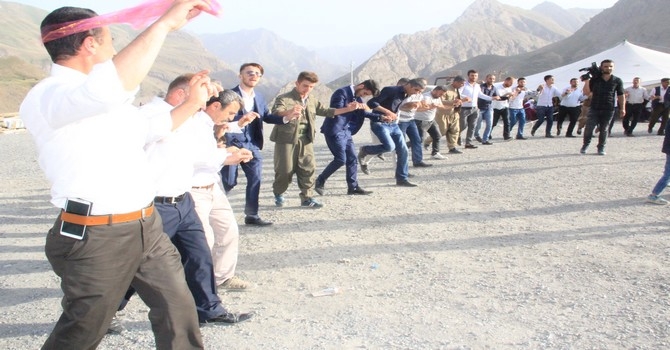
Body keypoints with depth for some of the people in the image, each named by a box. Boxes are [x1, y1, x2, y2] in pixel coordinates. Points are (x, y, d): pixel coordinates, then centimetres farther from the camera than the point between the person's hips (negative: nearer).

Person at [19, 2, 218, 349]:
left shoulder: (111, 101, 14)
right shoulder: (44, 98, -16)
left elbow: (151, 127, 34)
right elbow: (111, 85, -38)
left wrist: (193, 103, 25)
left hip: (147, 227, 8)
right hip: (95, 238, -8)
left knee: (178, 309, 13)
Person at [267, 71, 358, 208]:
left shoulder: (312, 101, 13)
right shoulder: (284, 98, -9)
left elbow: (326, 111, 19)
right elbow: (276, 112, -26)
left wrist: (347, 109, 7)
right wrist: (289, 112, -50)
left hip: (306, 141, 5)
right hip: (286, 140, -5)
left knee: (308, 169, 1)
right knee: (285, 170, 0)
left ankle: (307, 198, 10)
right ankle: (278, 194, 24)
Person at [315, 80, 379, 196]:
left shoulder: (357, 97, 11)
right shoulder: (342, 92, -15)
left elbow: (362, 113, 20)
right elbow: (336, 110, -24)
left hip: (346, 131, 9)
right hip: (334, 131, -9)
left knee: (352, 159, 6)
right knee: (341, 159, -12)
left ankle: (353, 187, 12)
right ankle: (320, 181, 3)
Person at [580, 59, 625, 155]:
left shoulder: (617, 81, 5)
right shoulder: (594, 79, 3)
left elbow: (621, 95, 8)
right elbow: (587, 93, 3)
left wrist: (622, 108, 2)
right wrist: (587, 80, -7)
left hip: (608, 110, 0)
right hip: (594, 108, 0)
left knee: (603, 129, 6)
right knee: (589, 128, -4)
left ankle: (601, 148, 17)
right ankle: (585, 145, 15)